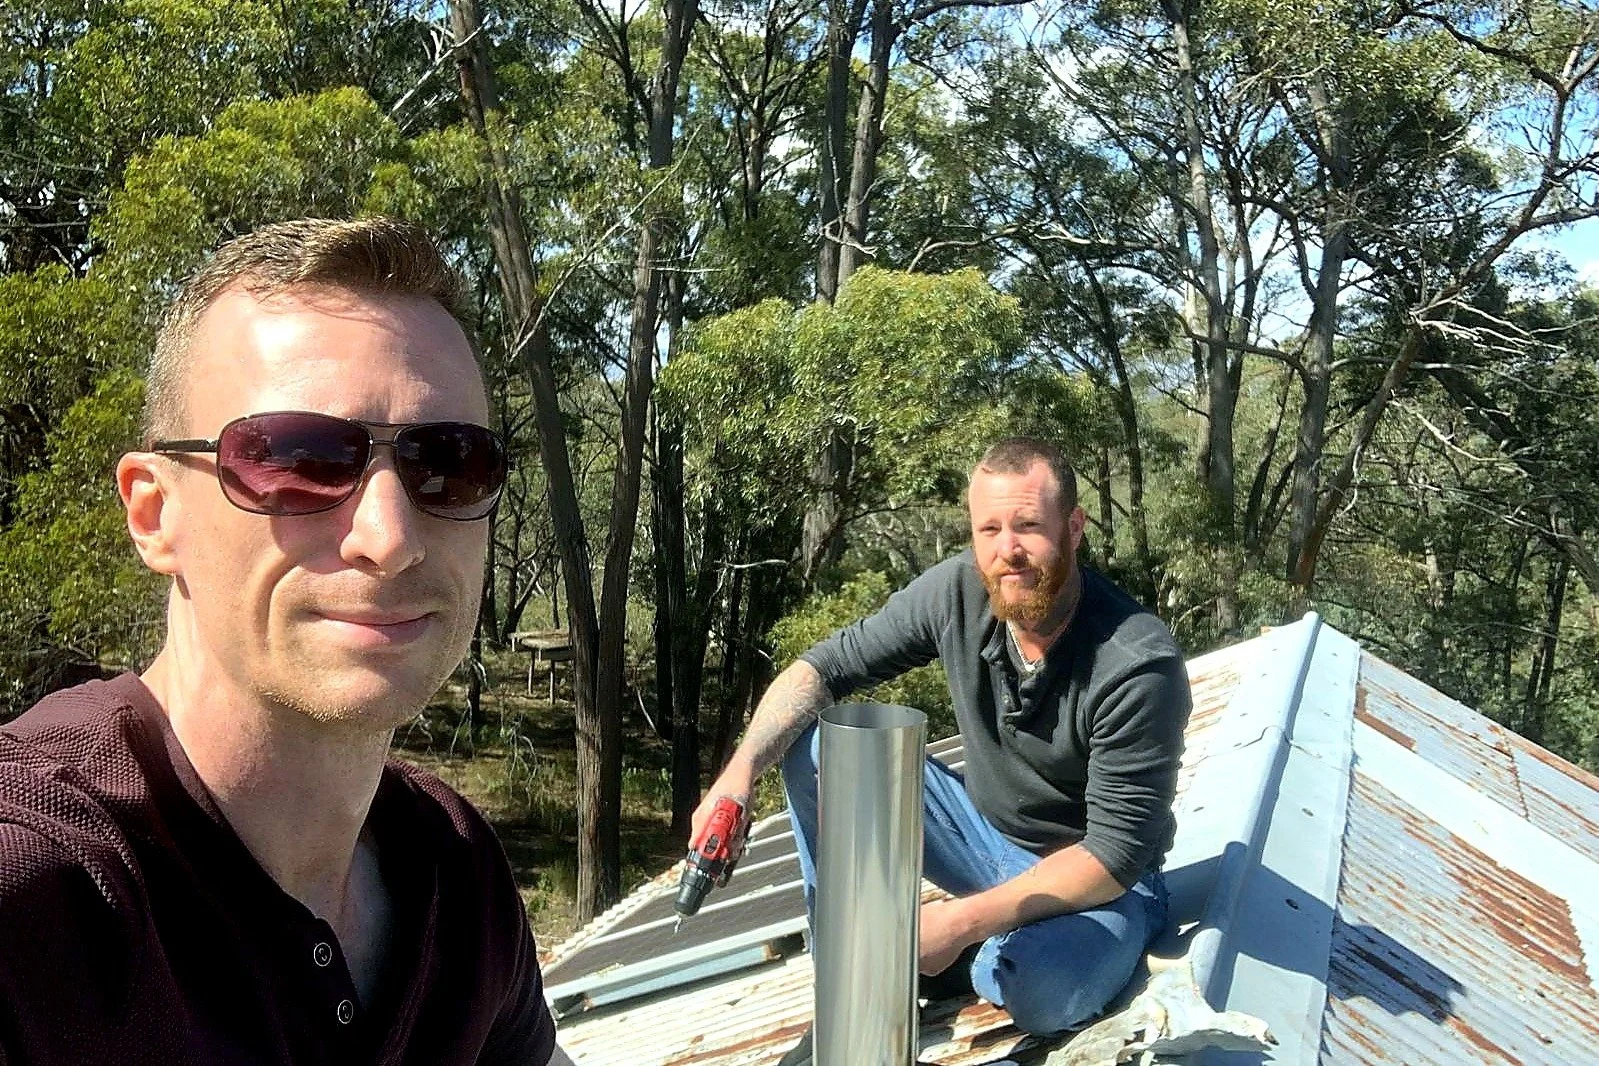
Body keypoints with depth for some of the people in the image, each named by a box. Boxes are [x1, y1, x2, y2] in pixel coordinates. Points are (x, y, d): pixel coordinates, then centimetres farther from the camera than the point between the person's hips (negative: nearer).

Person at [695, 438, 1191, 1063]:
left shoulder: (1139, 664, -28)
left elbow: (1116, 854, -26)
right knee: (815, 744, -13)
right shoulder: (959, 591, -15)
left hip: (1100, 882, -4)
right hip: (983, 831, 5)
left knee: (1030, 987, -39)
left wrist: (964, 920, -32)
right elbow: (824, 667, -6)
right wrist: (741, 769, -22)